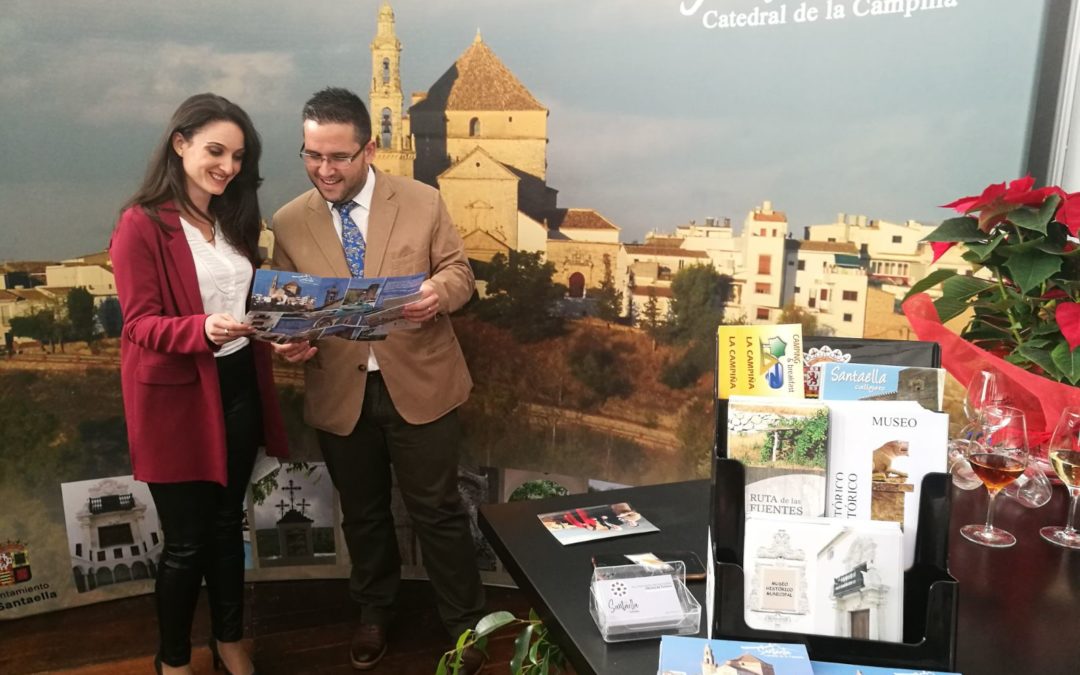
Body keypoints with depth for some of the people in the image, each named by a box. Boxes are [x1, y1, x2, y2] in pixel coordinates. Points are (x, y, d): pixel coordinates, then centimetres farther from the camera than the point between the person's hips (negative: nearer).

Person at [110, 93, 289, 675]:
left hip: (238, 387, 6)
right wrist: (202, 329, -34)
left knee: (228, 523, 17)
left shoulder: (234, 219, 10)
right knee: (186, 540, 5)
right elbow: (139, 325, -15)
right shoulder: (141, 224, -12)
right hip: (176, 398, -6)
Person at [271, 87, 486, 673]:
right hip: (338, 392, 2)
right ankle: (373, 613, 42)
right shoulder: (288, 223, 0)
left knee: (438, 510, 8)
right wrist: (289, 340, -18)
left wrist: (440, 291, -24)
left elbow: (460, 272, -1)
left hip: (419, 383, -2)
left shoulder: (423, 202, -4)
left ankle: (464, 623, 28)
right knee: (362, 513, 19)